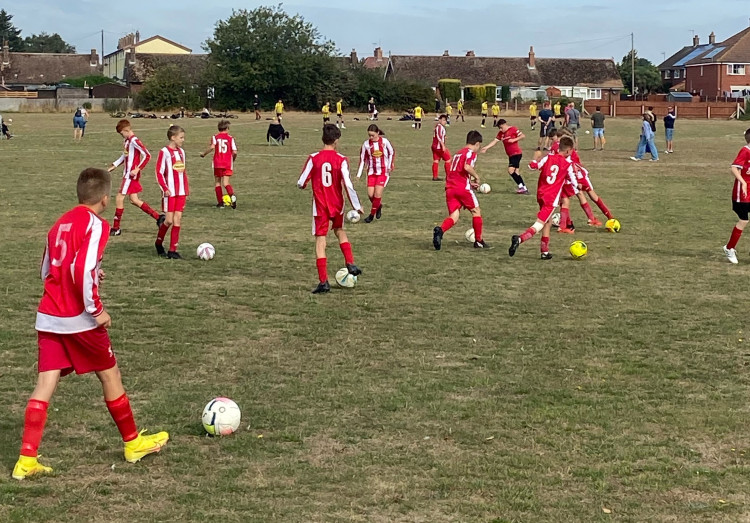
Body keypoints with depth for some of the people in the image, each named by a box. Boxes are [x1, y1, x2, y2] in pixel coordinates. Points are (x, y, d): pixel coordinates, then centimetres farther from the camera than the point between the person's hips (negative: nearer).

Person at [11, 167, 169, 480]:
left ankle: (26, 460, -4)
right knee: (110, 375, 11)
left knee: (46, 384, 4)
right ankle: (133, 443, 26)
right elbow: (82, 271, -24)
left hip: (48, 317, 6)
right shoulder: (95, 225, -11)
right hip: (78, 319, -6)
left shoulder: (60, 224, 13)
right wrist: (96, 309, -14)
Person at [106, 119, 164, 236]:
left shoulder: (134, 141, -18)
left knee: (119, 199, -3)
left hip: (131, 175, -10)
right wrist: (114, 165, 20)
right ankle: (158, 217, 15)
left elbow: (147, 155, -22)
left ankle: (116, 229, 6)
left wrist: (138, 169, -24)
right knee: (134, 200, 12)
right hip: (127, 174, 10)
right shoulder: (127, 141, 11)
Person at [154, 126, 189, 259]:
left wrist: (187, 189, 15)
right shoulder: (165, 152, -8)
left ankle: (173, 250, 5)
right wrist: (165, 188, -15)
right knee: (169, 220, -5)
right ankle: (159, 243, 20)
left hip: (181, 192, 6)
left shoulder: (181, 152, 12)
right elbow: (159, 172, -9)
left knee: (178, 219, 2)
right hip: (170, 192, -6)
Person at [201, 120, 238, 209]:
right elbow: (234, 152, -6)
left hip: (217, 164, 0)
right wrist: (233, 160, 14)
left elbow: (212, 147, -17)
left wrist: (204, 153, -3)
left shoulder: (215, 137, 2)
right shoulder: (231, 138, 2)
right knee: (225, 183, -4)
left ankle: (220, 202, 12)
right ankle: (232, 196, -33)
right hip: (228, 164, 0)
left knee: (217, 182, 14)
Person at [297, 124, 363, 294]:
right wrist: (356, 205, -2)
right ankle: (350, 264, 16)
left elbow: (301, 183, -6)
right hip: (337, 205, 1)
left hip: (320, 206, -1)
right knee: (340, 231, 28)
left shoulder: (313, 158, -8)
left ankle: (323, 281, -4)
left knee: (320, 241, 1)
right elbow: (348, 185, -12)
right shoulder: (341, 160, -8)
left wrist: (303, 184, 18)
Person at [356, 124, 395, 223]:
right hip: (372, 172, 2)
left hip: (383, 172, -2)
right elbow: (362, 159, 1)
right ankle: (379, 205, 25)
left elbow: (392, 153, 8)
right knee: (370, 194, -6)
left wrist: (389, 166, -1)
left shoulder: (384, 141, -8)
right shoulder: (366, 144, -5)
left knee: (377, 193, -12)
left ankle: (372, 214, 3)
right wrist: (359, 175, -4)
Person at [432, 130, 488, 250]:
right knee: (476, 211, 13)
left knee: (454, 217, 0)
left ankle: (440, 230, -30)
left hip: (450, 188, 7)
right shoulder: (471, 152, -2)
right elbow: (467, 167, -21)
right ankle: (478, 241, 18)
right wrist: (476, 177, -5)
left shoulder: (459, 153, 23)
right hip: (463, 187, -7)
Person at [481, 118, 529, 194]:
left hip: (516, 153, -8)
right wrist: (486, 147, -2)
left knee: (511, 170, -18)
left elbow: (523, 136, -13)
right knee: (516, 172, 7)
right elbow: (495, 141, 8)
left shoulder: (513, 129, -8)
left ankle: (521, 186, -12)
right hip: (511, 155, 8)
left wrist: (514, 140, -22)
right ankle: (524, 188, 11)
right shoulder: (501, 133, 11)